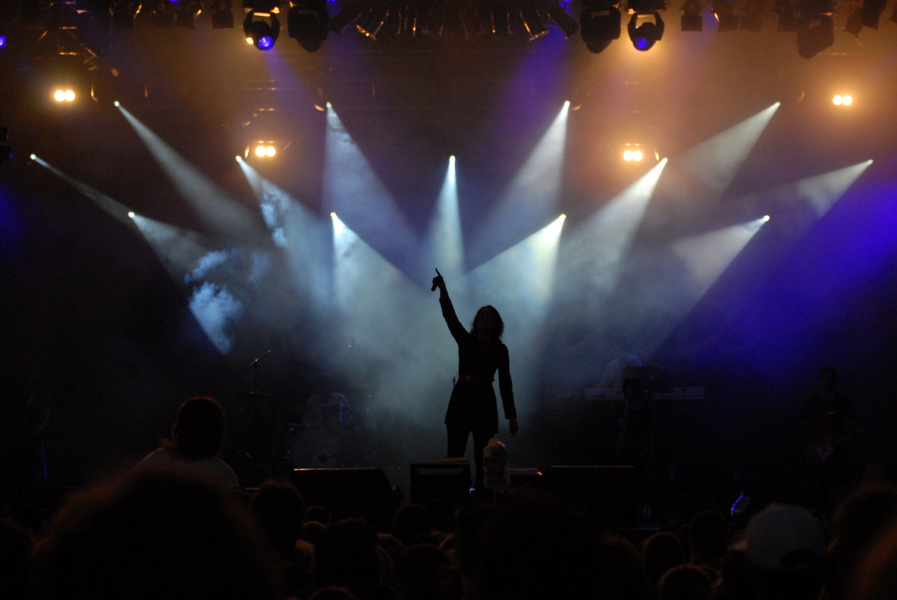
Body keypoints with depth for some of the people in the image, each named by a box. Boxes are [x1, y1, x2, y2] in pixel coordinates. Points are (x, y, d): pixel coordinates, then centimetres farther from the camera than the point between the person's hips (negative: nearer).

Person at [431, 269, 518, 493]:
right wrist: (443, 291, -23)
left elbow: (505, 384, 5)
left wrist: (511, 416, 1)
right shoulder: (465, 340, 7)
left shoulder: (500, 350, 7)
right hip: (461, 399, 0)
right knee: (455, 455, -3)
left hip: (485, 402, 0)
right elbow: (450, 316, -7)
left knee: (482, 457, 1)